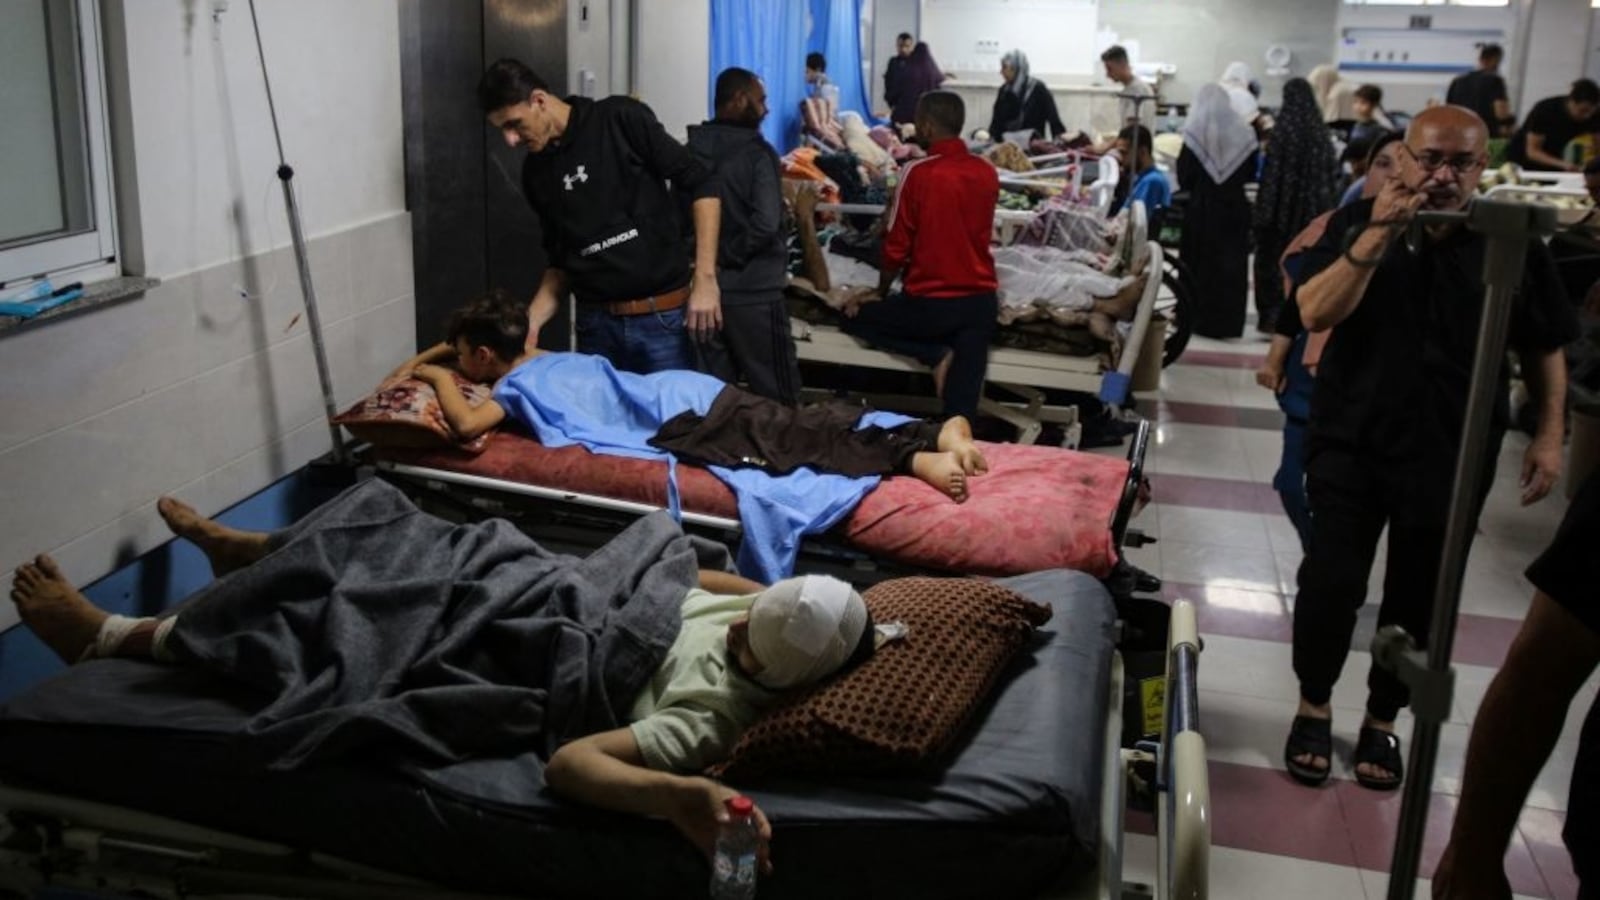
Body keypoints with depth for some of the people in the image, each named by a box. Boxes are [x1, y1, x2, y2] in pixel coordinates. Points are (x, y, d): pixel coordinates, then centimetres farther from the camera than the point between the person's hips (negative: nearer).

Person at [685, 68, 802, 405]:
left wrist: (704, 259, 11)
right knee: (776, 398, 1)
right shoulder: (756, 152, -11)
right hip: (753, 292, -7)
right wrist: (727, 257, -10)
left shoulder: (690, 151, 8)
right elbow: (765, 223, -21)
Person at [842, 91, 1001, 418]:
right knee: (962, 409, 9)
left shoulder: (917, 173, -13)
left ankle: (937, 354, 3)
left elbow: (897, 245, -8)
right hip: (982, 300, 6)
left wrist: (880, 294, 8)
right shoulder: (988, 172, 4)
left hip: (930, 304, -5)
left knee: (855, 317, 18)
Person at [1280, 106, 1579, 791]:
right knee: (1331, 581, -1)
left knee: (1419, 598, 9)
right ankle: (1313, 708, 21)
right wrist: (1378, 236, -25)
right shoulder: (1359, 223, -3)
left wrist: (1550, 433, 2)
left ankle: (1383, 721, 28)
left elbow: (1544, 348, 8)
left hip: (1453, 457, 1)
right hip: (1352, 442, -1)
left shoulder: (1512, 244, 0)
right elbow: (1315, 313, -17)